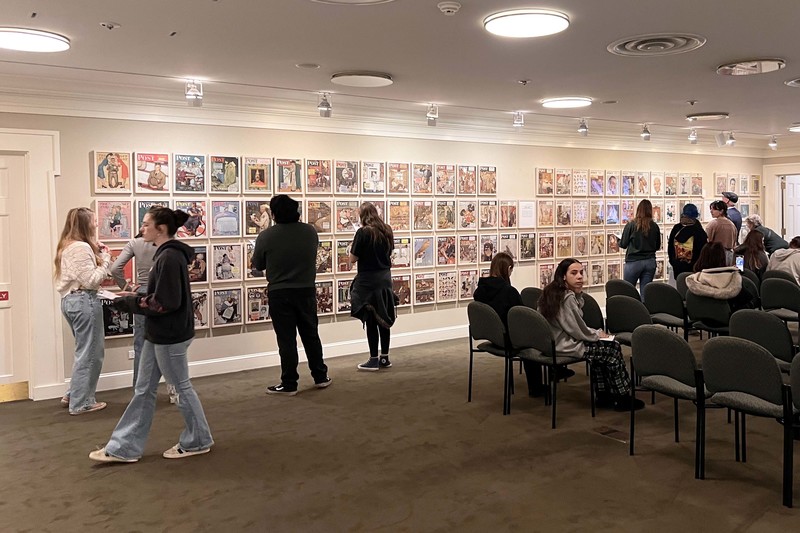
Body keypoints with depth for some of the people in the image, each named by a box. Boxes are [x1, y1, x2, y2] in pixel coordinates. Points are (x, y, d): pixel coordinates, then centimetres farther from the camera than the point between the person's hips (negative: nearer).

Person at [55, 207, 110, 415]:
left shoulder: (67, 246, 14)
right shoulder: (81, 247, -17)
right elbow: (91, 281, -20)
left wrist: (96, 254, 8)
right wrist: (105, 260, -11)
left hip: (70, 300, 10)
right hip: (84, 301, -10)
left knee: (85, 351, 21)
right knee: (90, 353, 0)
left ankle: (73, 395, 26)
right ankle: (81, 403, 8)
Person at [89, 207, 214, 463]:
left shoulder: (170, 257, -20)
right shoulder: (167, 254, 11)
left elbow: (165, 302, -24)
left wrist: (128, 303, -14)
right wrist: (134, 297, 4)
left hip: (170, 336, -10)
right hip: (159, 334, 10)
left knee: (181, 387, 5)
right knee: (143, 390, 13)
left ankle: (198, 441, 21)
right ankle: (124, 447, 21)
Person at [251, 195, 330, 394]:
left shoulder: (266, 236, -13)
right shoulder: (310, 231, -3)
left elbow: (258, 265, 0)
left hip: (280, 294, -3)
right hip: (306, 290, 3)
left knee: (286, 339, 3)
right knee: (311, 335, 16)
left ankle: (289, 384, 9)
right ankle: (320, 376, 24)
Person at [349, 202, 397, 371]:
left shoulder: (363, 232, -14)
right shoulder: (387, 231, 5)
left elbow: (352, 259, -12)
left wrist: (360, 253, 5)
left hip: (368, 281, -6)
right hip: (385, 278, 6)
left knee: (370, 321, 1)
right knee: (383, 318, 12)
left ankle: (374, 360, 7)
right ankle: (384, 358, 18)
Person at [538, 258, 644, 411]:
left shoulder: (553, 291, 8)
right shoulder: (567, 297, -22)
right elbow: (577, 330, -18)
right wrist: (597, 334, -1)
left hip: (558, 340, 10)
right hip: (563, 346, -10)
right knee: (612, 349, -1)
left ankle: (604, 395, 23)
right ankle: (623, 398, 13)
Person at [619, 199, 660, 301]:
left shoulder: (631, 225, -10)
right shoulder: (654, 226, -1)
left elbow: (623, 244, -3)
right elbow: (657, 246, 10)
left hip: (634, 261, -3)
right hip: (650, 262, 3)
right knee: (645, 293, 7)